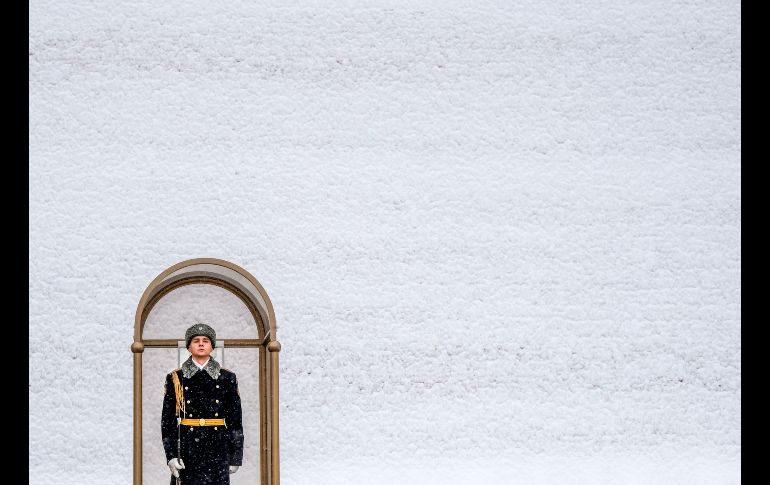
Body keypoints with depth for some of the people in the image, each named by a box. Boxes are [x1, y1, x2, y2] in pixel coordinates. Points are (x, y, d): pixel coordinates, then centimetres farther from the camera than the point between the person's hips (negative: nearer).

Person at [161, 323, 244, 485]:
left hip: (217, 450, 1)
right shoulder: (175, 379, 5)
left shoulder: (227, 378, 7)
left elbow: (235, 420, 8)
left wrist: (235, 457, 4)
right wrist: (171, 455, -5)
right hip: (187, 451, -1)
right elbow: (167, 420, 3)